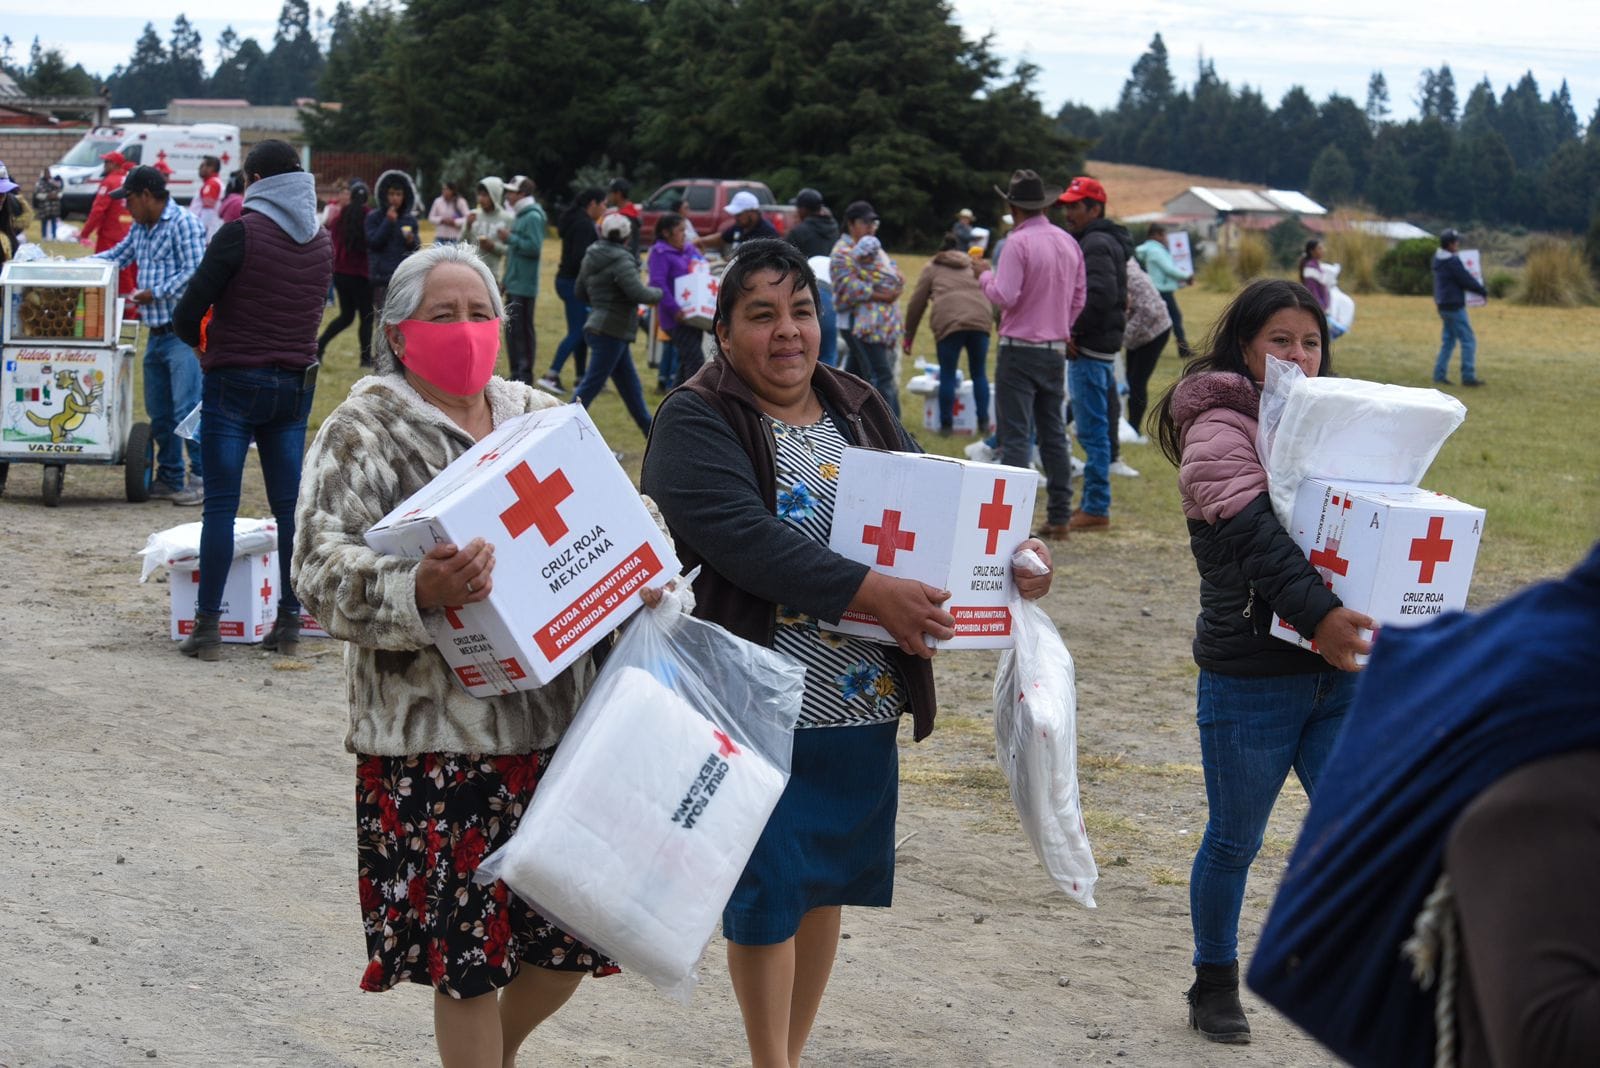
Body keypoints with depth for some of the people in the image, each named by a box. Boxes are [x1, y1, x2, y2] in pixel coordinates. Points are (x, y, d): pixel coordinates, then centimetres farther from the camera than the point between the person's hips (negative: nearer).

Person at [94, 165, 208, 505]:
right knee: (159, 412, 12)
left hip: (182, 333, -9)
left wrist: (154, 294, -16)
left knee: (188, 409, -11)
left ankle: (202, 478, -6)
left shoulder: (184, 224, -11)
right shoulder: (140, 229, 17)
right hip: (156, 335, 9)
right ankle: (170, 477, 21)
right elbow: (117, 256, 28)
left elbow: (193, 273, -17)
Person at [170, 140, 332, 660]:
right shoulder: (321, 242, 9)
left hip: (234, 382, -5)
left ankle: (208, 627, -2)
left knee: (221, 504, -1)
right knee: (289, 505, 8)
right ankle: (289, 623, 10)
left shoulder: (242, 232, -11)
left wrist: (201, 343, 9)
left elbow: (187, 314, -11)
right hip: (296, 383, 5)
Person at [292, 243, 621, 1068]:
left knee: (577, 927, 10)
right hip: (440, 734, -5)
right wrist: (420, 592, -33)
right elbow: (324, 573, -14)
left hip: (558, 718, 5)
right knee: (468, 952, 0)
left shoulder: (541, 417, 13)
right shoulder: (364, 433, -3)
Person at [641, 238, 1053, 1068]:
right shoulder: (696, 424, -10)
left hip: (864, 703, 6)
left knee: (826, 882, 15)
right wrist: (868, 592, -32)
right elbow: (740, 535, -24)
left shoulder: (859, 410, 11)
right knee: (766, 890, 2)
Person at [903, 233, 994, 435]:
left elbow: (916, 304, 19)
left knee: (947, 375, 6)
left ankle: (946, 424, 6)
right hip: (980, 321, 2)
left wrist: (908, 336, 24)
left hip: (949, 322, -2)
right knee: (979, 373, 12)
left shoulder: (932, 268, 22)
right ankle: (984, 423, 8)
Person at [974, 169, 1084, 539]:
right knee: (1053, 434, 12)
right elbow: (1078, 299, 12)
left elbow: (1004, 296, -20)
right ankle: (1059, 517, 14)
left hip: (1020, 351, -6)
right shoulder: (1069, 243, 7)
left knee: (1016, 436, -5)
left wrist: (985, 273, -1)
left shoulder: (1019, 242, -15)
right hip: (1056, 350, 6)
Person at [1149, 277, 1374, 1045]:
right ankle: (1215, 987, 28)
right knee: (1235, 841, 9)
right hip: (1250, 679, -5)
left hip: (1340, 671, 5)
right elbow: (1254, 535, -25)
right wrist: (1317, 613, -38)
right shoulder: (1219, 430, -10)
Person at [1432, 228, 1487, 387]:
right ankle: (1468, 376, -5)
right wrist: (1483, 291, -1)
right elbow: (1467, 280, -16)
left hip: (1443, 306, 9)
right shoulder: (1452, 261, -19)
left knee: (1448, 340, 15)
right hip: (1454, 306, -9)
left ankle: (1439, 374, 13)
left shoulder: (1438, 258, 9)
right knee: (1468, 340, -4)